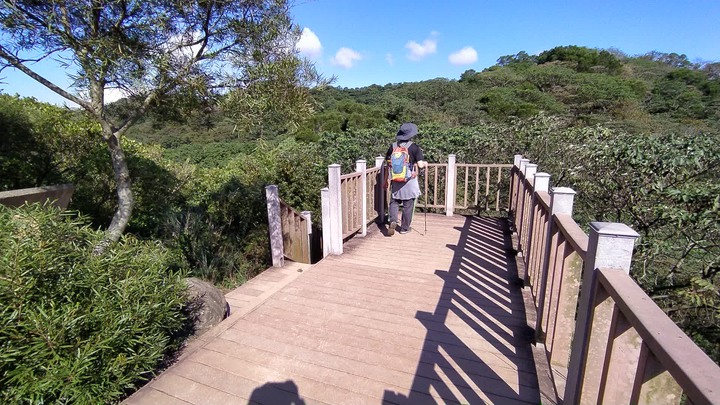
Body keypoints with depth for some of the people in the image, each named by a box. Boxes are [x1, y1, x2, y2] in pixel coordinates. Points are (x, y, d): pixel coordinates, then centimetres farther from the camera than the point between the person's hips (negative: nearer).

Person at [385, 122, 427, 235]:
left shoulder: (393, 146, 1)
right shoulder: (414, 147, -9)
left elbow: (388, 163, 6)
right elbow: (420, 165, -15)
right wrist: (425, 163, 9)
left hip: (396, 180, 3)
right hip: (409, 181, -2)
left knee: (394, 202, 13)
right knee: (408, 205, 9)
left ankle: (393, 221, -10)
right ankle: (405, 228, 18)